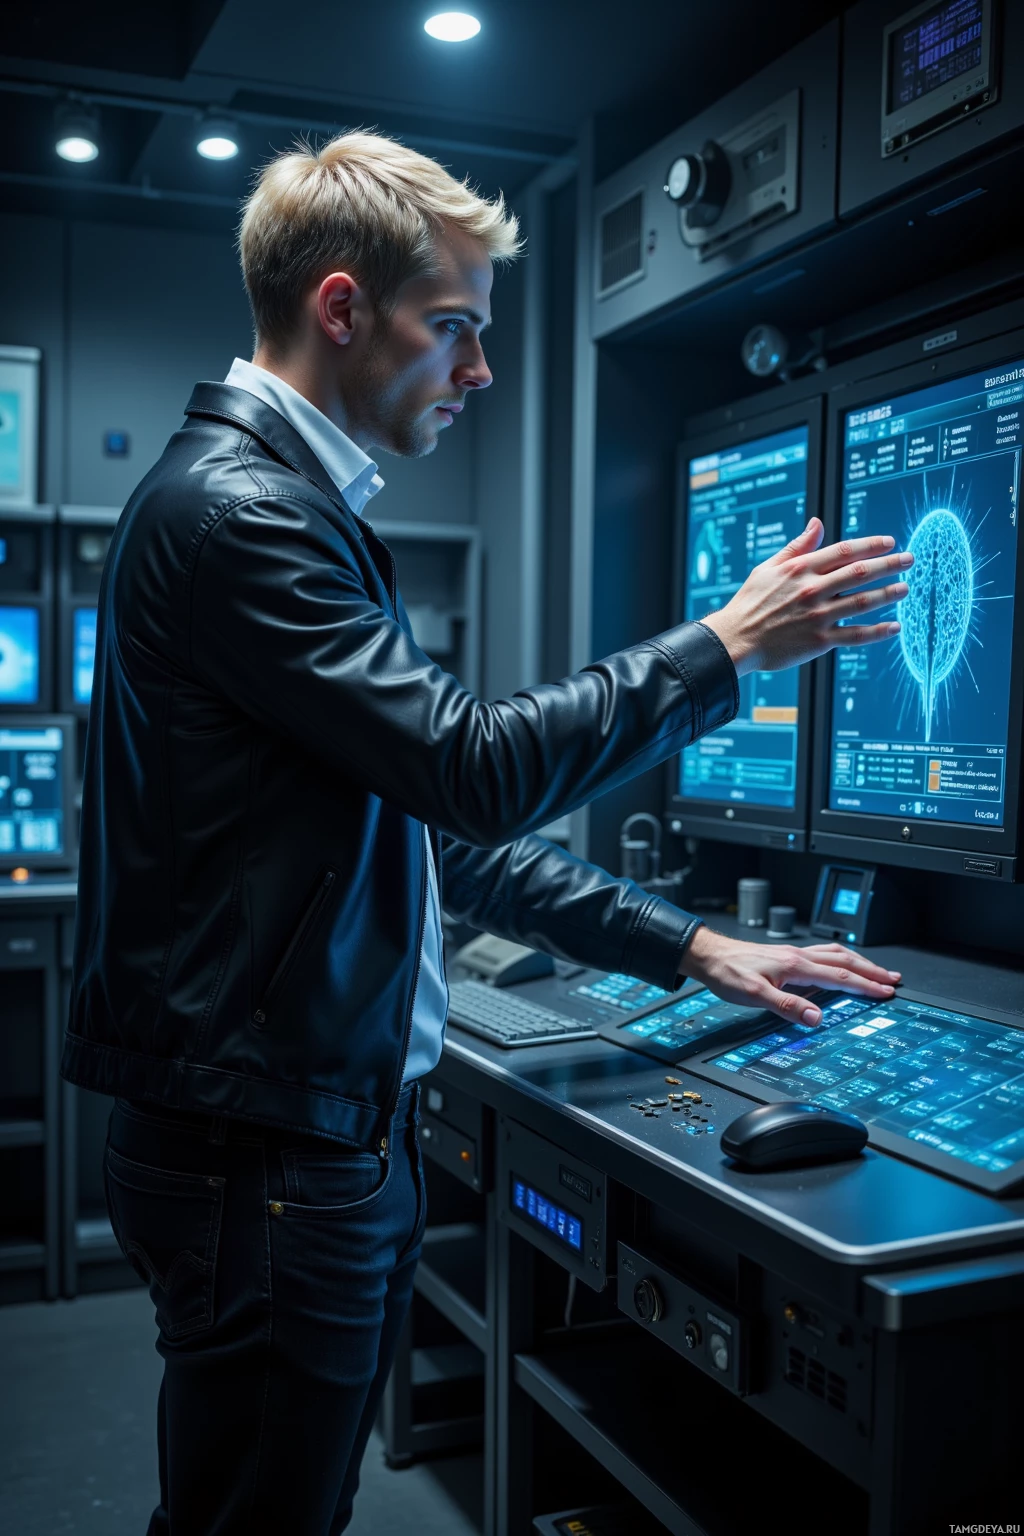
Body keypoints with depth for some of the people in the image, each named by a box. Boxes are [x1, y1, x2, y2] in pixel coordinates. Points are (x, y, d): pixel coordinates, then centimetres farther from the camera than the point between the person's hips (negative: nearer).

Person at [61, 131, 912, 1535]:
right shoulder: (228, 508, -16)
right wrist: (726, 647, -10)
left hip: (347, 1132, 9)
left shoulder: (314, 516, 15)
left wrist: (688, 949, 12)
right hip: (265, 1145, -9)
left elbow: (443, 831, 15)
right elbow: (477, 770, -22)